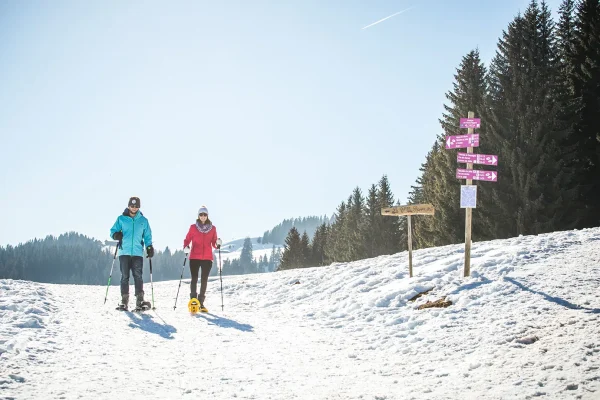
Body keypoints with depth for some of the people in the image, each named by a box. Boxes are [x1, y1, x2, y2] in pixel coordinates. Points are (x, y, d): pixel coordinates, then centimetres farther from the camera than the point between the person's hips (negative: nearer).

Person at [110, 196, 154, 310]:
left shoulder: (143, 220, 11)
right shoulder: (121, 219, 8)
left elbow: (147, 236, 16)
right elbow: (113, 230, 10)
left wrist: (149, 247, 2)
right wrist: (116, 235, -13)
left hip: (138, 253, 0)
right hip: (124, 252, 0)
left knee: (138, 276, -7)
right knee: (125, 276, 0)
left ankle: (140, 300, -9)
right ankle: (124, 300, 4)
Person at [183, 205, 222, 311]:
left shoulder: (212, 228, 9)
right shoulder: (193, 227, 5)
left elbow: (214, 244, 10)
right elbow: (187, 239, 7)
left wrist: (218, 244, -11)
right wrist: (185, 247, -12)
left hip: (207, 258, 2)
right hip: (194, 257, -1)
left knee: (204, 280, 2)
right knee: (194, 279, -9)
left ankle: (201, 303, 9)